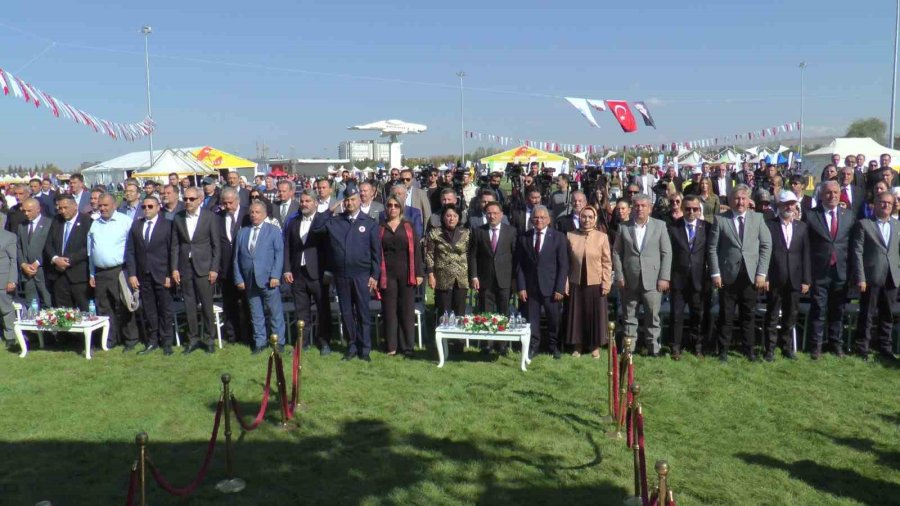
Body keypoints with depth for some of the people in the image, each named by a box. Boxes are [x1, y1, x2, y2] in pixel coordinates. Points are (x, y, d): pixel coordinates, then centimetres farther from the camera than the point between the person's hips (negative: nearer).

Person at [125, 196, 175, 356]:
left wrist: (169, 275, -9)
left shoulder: (167, 225, -1)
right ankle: (152, 342, 17)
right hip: (143, 275, 3)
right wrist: (131, 274, 1)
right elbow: (130, 251, 8)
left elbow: (172, 252, -4)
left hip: (161, 275, -3)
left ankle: (166, 342, 11)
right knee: (148, 311, 7)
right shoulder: (136, 225, 10)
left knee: (165, 310, 2)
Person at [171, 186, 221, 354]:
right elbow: (175, 245, 8)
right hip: (184, 268, 3)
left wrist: (214, 268, -7)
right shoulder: (178, 218, 7)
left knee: (206, 304, 0)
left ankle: (210, 339, 12)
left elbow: (216, 244, -3)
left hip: (204, 267, -3)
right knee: (189, 305, 8)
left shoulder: (210, 216, -3)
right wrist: (174, 268, 2)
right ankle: (193, 339, 18)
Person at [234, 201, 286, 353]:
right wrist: (238, 278, 4)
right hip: (249, 280, 3)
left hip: (268, 279, -3)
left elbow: (279, 255, -3)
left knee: (275, 312, 0)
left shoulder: (273, 230, 4)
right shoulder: (242, 232, 14)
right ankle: (260, 342, 17)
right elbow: (236, 257, 12)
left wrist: (275, 276, -12)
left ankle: (279, 342, 9)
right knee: (256, 314, 8)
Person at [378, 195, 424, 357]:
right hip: (387, 274, 0)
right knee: (389, 310, 3)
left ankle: (407, 346, 9)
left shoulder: (408, 226, 8)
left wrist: (419, 273, -4)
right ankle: (392, 346, 11)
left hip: (406, 274, 0)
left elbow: (416, 249, 4)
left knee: (407, 310, 2)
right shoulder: (380, 228, 7)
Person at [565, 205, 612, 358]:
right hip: (576, 283, 1)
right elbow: (567, 262, 3)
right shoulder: (570, 236, 1)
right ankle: (578, 346, 20)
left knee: (595, 314, 6)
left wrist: (606, 283, -6)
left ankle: (595, 346, 19)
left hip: (596, 283, -1)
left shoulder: (602, 237, -1)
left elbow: (607, 262, 0)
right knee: (577, 315, 7)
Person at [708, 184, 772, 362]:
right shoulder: (720, 219, 1)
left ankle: (749, 348, 20)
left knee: (749, 314, 8)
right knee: (726, 315, 4)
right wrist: (715, 273, -6)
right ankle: (723, 350, 15)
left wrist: (761, 273, -3)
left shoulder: (758, 218, 6)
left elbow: (766, 246, 4)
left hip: (750, 275, 1)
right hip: (727, 275, -1)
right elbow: (713, 248, 0)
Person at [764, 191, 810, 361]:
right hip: (774, 280, -3)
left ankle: (788, 347, 22)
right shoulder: (769, 225, -2)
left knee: (790, 316, 10)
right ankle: (770, 349, 11)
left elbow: (805, 254, 6)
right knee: (772, 316, 4)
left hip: (794, 280, 3)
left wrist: (806, 280, 2)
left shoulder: (802, 227, 8)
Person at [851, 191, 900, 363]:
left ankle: (884, 348, 21)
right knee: (867, 315, 3)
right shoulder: (864, 224, -1)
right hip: (871, 277, -4)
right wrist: (860, 278, -12)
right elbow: (858, 252, -6)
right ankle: (862, 349, 12)